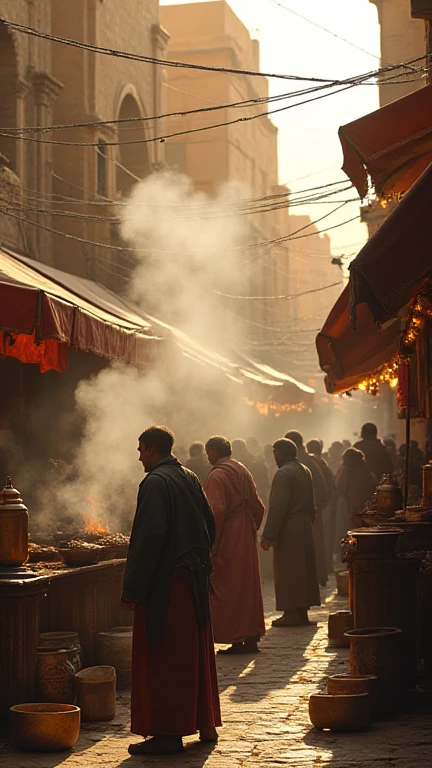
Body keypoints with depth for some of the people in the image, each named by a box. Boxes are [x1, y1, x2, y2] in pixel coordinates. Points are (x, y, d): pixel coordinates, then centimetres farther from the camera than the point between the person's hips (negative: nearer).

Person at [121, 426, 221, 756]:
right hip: (194, 581, 9)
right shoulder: (191, 478, 10)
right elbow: (210, 525, 16)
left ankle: (168, 734, 1)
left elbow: (150, 536, -22)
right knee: (195, 653, 17)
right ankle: (205, 724, 26)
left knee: (163, 659, -2)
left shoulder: (155, 482, -15)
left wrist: (133, 589, -20)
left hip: (165, 582, -9)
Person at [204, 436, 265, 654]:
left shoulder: (217, 476, -14)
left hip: (227, 541, -8)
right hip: (246, 540, 8)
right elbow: (258, 506, 16)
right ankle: (251, 636, 15)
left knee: (227, 589, -2)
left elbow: (216, 511, -22)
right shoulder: (243, 472, 12)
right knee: (247, 585, 12)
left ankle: (236, 639, -2)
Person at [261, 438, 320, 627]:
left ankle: (291, 613, -3)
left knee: (287, 571, -3)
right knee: (303, 569, 12)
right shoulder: (305, 471, 13)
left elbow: (277, 507, -20)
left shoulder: (283, 473, -15)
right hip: (305, 526, 9)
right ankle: (302, 612, 16)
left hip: (288, 529, -9)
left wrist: (268, 535, -19)